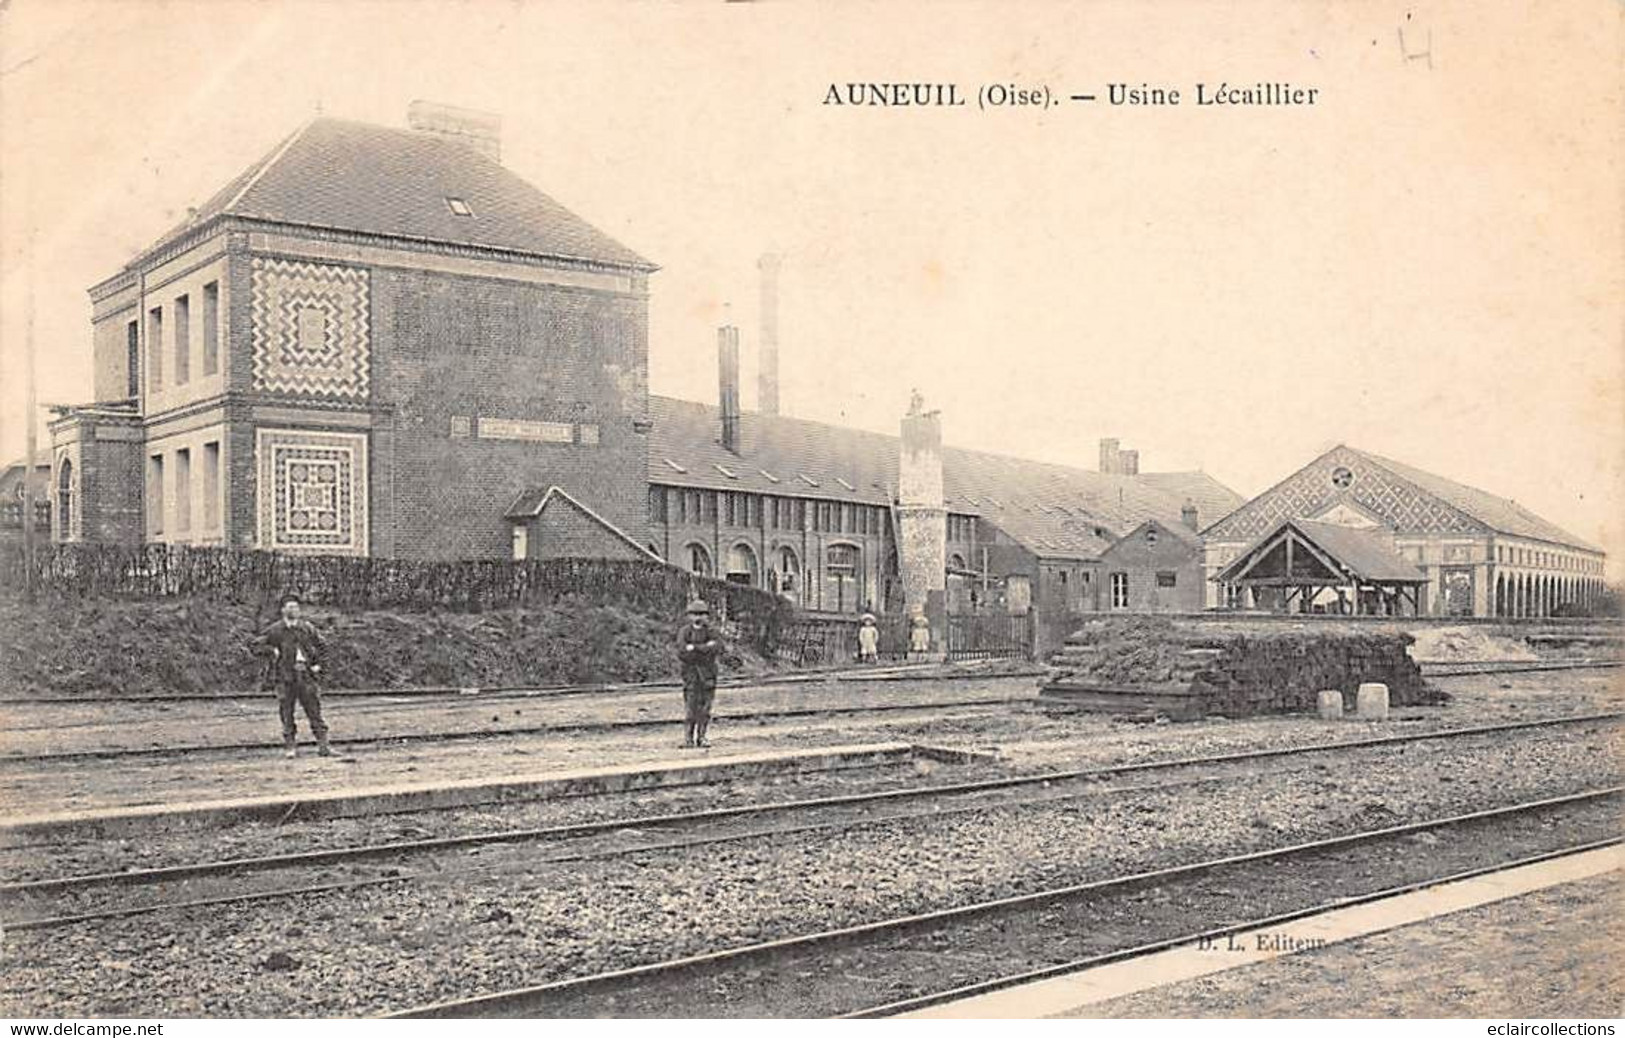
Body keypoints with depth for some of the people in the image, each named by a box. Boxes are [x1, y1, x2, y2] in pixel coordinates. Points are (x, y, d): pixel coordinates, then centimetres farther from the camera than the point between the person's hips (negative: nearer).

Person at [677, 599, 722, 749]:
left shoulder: (710, 632, 5)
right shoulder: (684, 632, -1)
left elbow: (718, 648, -11)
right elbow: (682, 653, -13)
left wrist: (695, 648, -17)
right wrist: (706, 648, -14)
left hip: (707, 674, 2)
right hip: (691, 672, -2)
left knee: (705, 707, 2)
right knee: (690, 707, -7)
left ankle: (701, 737, 10)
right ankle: (688, 739, -3)